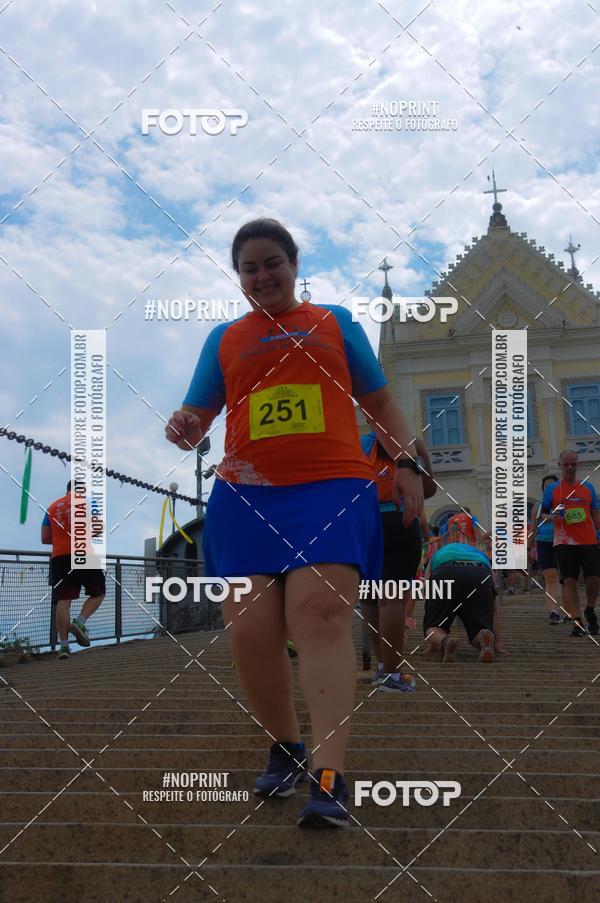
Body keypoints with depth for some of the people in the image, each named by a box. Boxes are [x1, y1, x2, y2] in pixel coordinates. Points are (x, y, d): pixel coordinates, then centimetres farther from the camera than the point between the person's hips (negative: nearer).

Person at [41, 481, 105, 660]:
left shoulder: (52, 507, 19)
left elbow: (45, 538, 14)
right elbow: (98, 527, -6)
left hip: (59, 557, 3)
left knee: (63, 600, -1)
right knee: (98, 592, 12)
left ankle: (64, 645, -9)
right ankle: (80, 622, -10)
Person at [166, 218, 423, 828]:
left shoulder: (335, 322, 19)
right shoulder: (223, 339, 20)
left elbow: (379, 401, 20)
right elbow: (197, 412, 16)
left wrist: (406, 463, 8)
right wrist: (184, 429, -8)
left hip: (332, 486, -2)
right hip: (245, 495, 2)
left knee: (321, 614, -20)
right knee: (251, 633, -6)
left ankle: (329, 779, -22)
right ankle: (284, 748, 18)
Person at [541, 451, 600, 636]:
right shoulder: (552, 488, 7)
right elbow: (541, 512, 10)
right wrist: (552, 515, -11)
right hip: (564, 542, -1)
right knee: (569, 581, -5)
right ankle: (577, 623, -2)